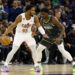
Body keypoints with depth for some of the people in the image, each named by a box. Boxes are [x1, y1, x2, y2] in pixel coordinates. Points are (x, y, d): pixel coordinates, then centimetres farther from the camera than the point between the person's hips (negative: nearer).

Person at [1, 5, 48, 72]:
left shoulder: (34, 18, -13)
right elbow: (12, 26, -20)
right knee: (14, 50, -10)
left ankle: (36, 66, 5)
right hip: (19, 34, -4)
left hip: (28, 34, 4)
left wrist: (43, 34, -23)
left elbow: (39, 26, -6)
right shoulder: (20, 17, -24)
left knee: (34, 49, -7)